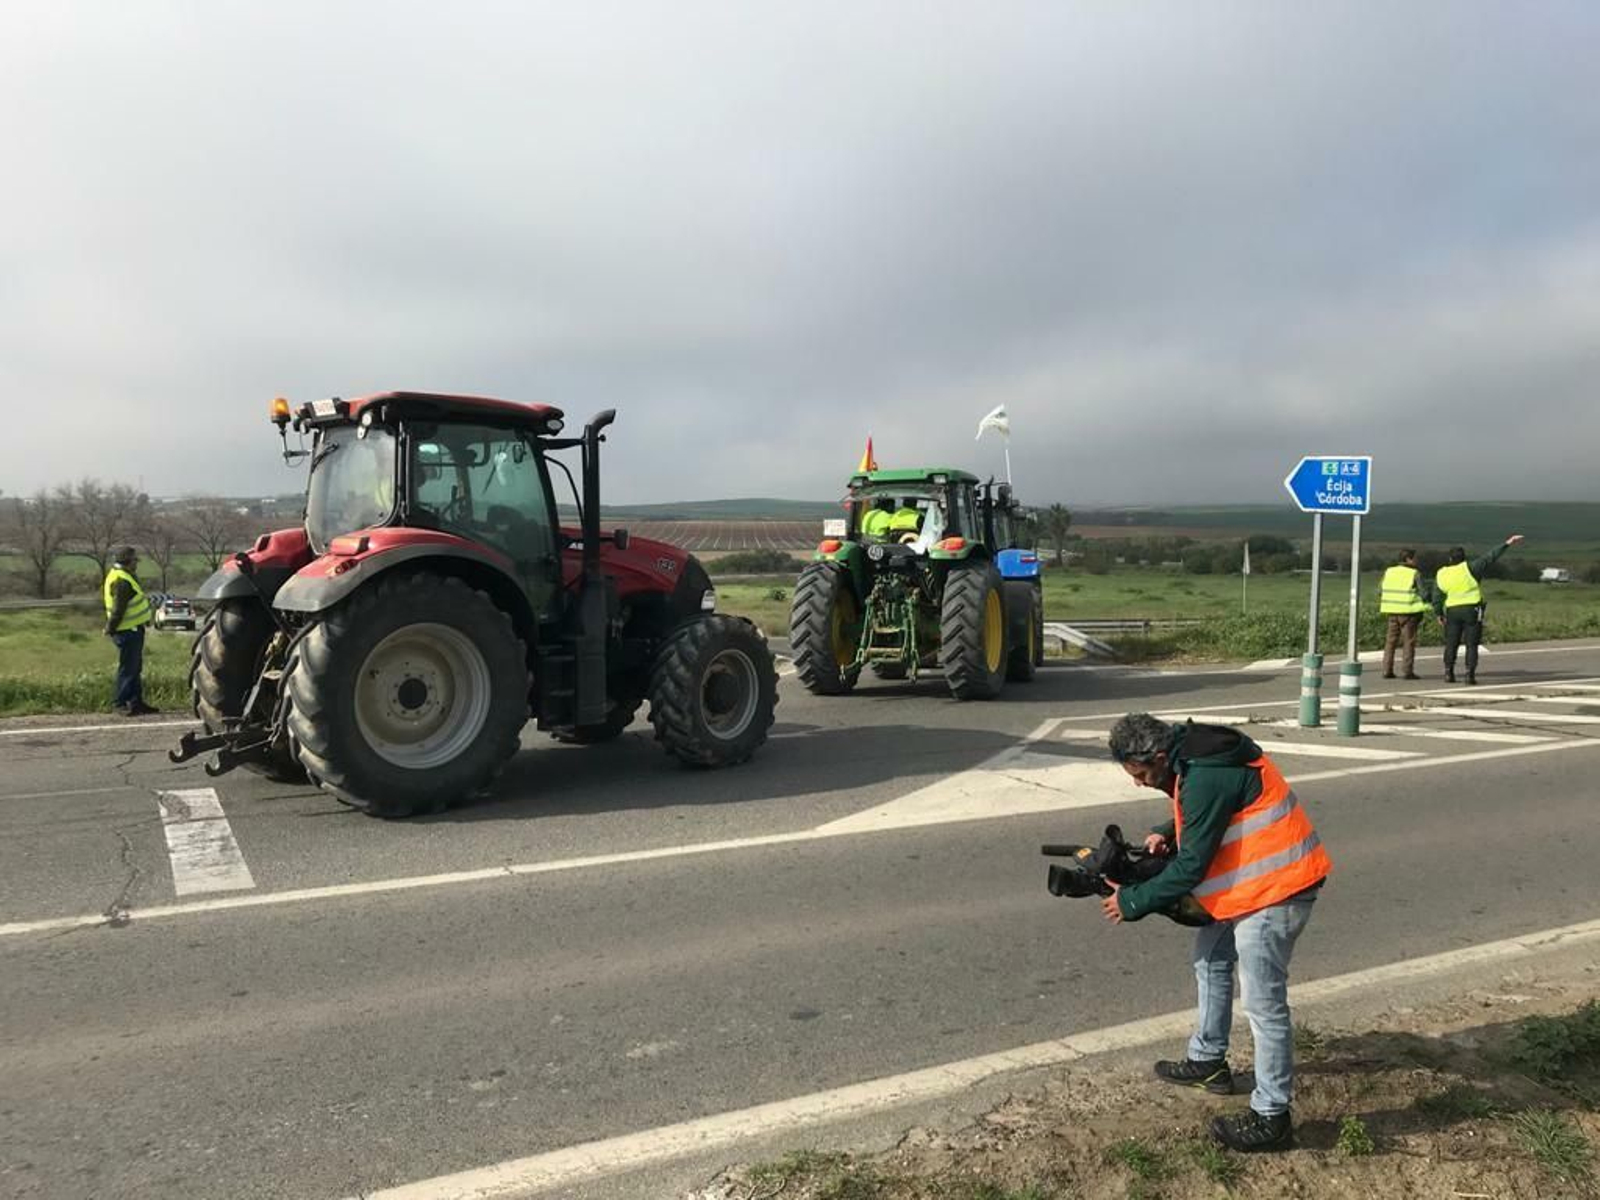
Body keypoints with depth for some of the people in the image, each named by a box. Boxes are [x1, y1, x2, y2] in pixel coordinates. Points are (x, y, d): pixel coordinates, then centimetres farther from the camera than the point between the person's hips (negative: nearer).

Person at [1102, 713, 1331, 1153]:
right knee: (1211, 961, 23)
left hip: (1274, 889, -11)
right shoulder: (1193, 754, 3)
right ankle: (1208, 1060, 39)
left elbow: (1191, 867, -23)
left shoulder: (1205, 778, -28)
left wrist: (1132, 903, -14)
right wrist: (1168, 835, 1)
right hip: (1248, 882, 11)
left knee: (1264, 1003, -4)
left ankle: (1271, 1118, 6)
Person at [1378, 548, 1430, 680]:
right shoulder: (1415, 574, -7)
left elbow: (1380, 591, 9)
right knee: (1409, 641, 1)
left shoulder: (1389, 572, 8)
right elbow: (1423, 593, -10)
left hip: (1392, 611, 5)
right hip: (1408, 611, -5)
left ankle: (1387, 670, 8)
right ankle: (1408, 671, 0)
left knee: (1390, 641, 9)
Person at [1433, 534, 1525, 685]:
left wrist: (1439, 614, 15)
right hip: (1472, 611, -3)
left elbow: (1437, 598, 5)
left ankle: (1448, 673, 9)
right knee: (1471, 645, 1)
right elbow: (1490, 558, -10)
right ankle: (1470, 676, -3)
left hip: (1452, 612, 3)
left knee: (1451, 644, 12)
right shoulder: (1469, 568, -9)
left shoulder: (1441, 575, 2)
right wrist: (1507, 544, -7)